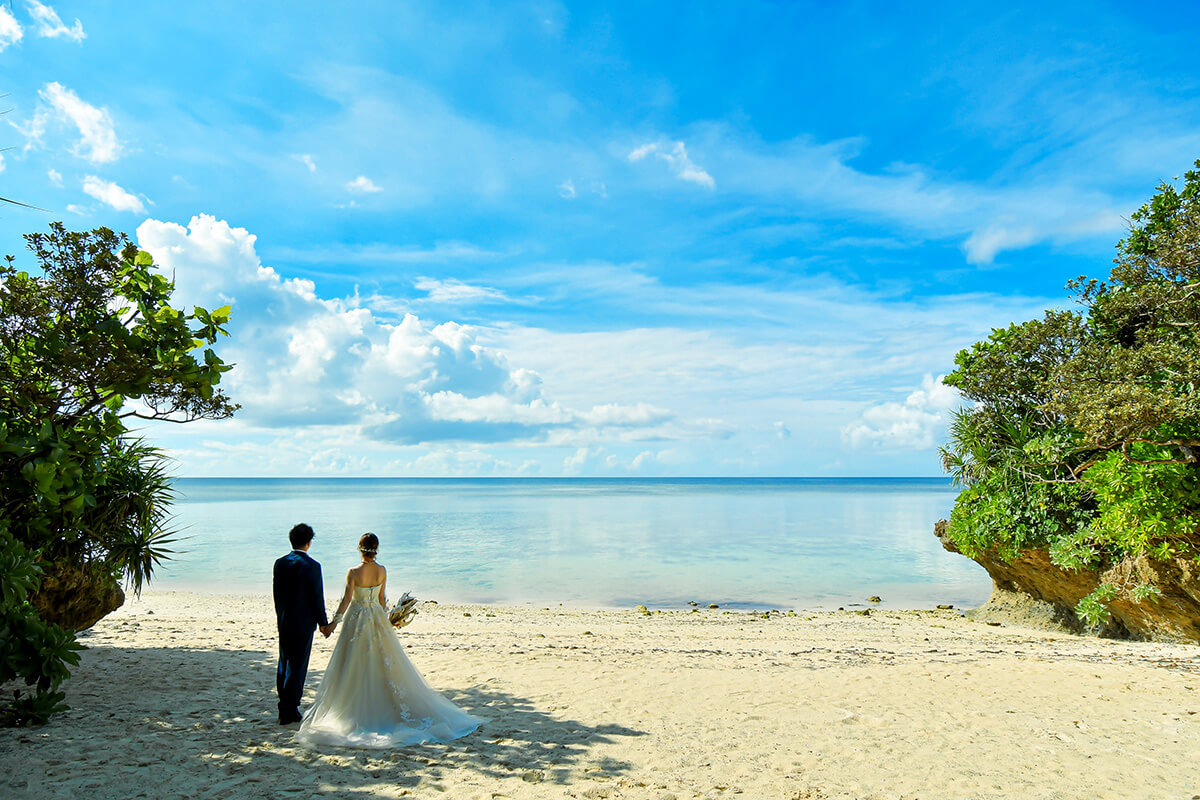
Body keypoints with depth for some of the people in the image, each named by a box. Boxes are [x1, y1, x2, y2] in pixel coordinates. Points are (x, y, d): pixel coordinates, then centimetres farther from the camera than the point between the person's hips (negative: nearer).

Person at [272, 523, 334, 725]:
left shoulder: (280, 563, 1)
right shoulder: (312, 566, -16)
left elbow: (276, 594, 7)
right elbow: (317, 597, -13)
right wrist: (323, 623, -1)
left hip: (284, 622, 6)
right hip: (304, 622, -5)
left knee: (284, 664, 16)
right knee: (298, 666, 4)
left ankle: (285, 709, 25)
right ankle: (290, 711, 9)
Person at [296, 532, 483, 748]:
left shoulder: (354, 572, -16)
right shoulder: (382, 571, -5)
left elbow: (346, 600, -14)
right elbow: (382, 599, 3)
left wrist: (334, 621, -5)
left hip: (356, 620, -4)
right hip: (377, 617, 4)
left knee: (355, 667, 7)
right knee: (385, 664, 14)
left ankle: (355, 708, 12)